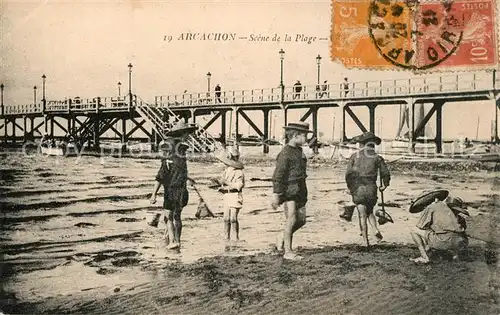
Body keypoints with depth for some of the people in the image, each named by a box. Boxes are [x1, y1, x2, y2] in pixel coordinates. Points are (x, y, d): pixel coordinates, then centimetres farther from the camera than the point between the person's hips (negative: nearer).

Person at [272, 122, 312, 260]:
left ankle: (283, 238, 27)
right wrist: (276, 194, -21)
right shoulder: (286, 153, -13)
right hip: (288, 191, -9)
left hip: (300, 190, 9)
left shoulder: (299, 151, 16)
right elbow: (278, 175, -17)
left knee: (301, 220, 7)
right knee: (292, 219, -10)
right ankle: (288, 252, -2)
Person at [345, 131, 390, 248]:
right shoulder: (377, 157, 4)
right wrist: (384, 185, 16)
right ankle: (376, 229, -3)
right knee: (369, 211, 22)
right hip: (371, 188, 1)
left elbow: (348, 174, -1)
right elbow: (386, 173, -1)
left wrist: (350, 187, 13)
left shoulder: (355, 156, 3)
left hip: (357, 188, -1)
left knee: (362, 215, 3)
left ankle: (366, 241, 2)